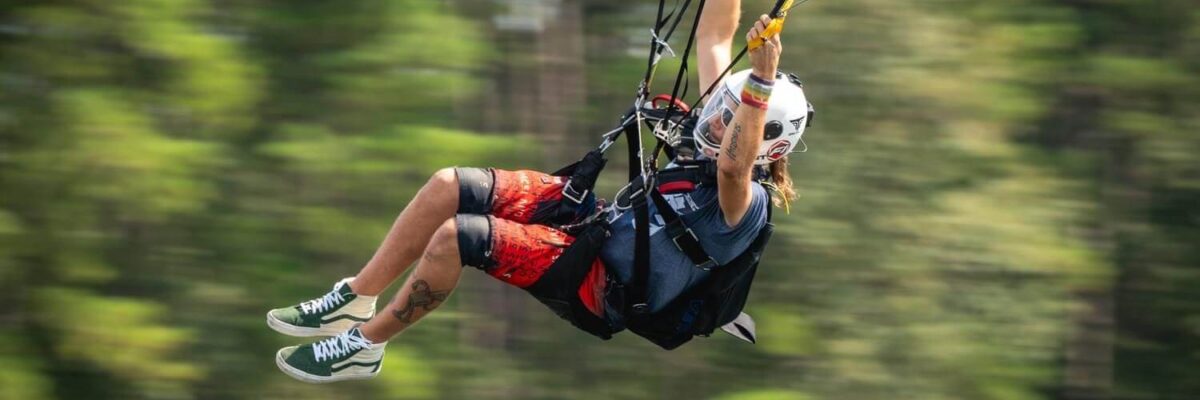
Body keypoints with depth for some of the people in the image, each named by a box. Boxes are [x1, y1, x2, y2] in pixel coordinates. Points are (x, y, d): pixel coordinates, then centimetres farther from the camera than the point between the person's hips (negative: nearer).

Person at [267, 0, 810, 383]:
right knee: (448, 186, -3)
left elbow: (733, 166, -43)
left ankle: (363, 348, -8)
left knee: (456, 236, -26)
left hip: (603, 287, -10)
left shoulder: (744, 204, -19)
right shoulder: (709, 136, 8)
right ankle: (353, 303, 5)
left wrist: (763, 80, -53)